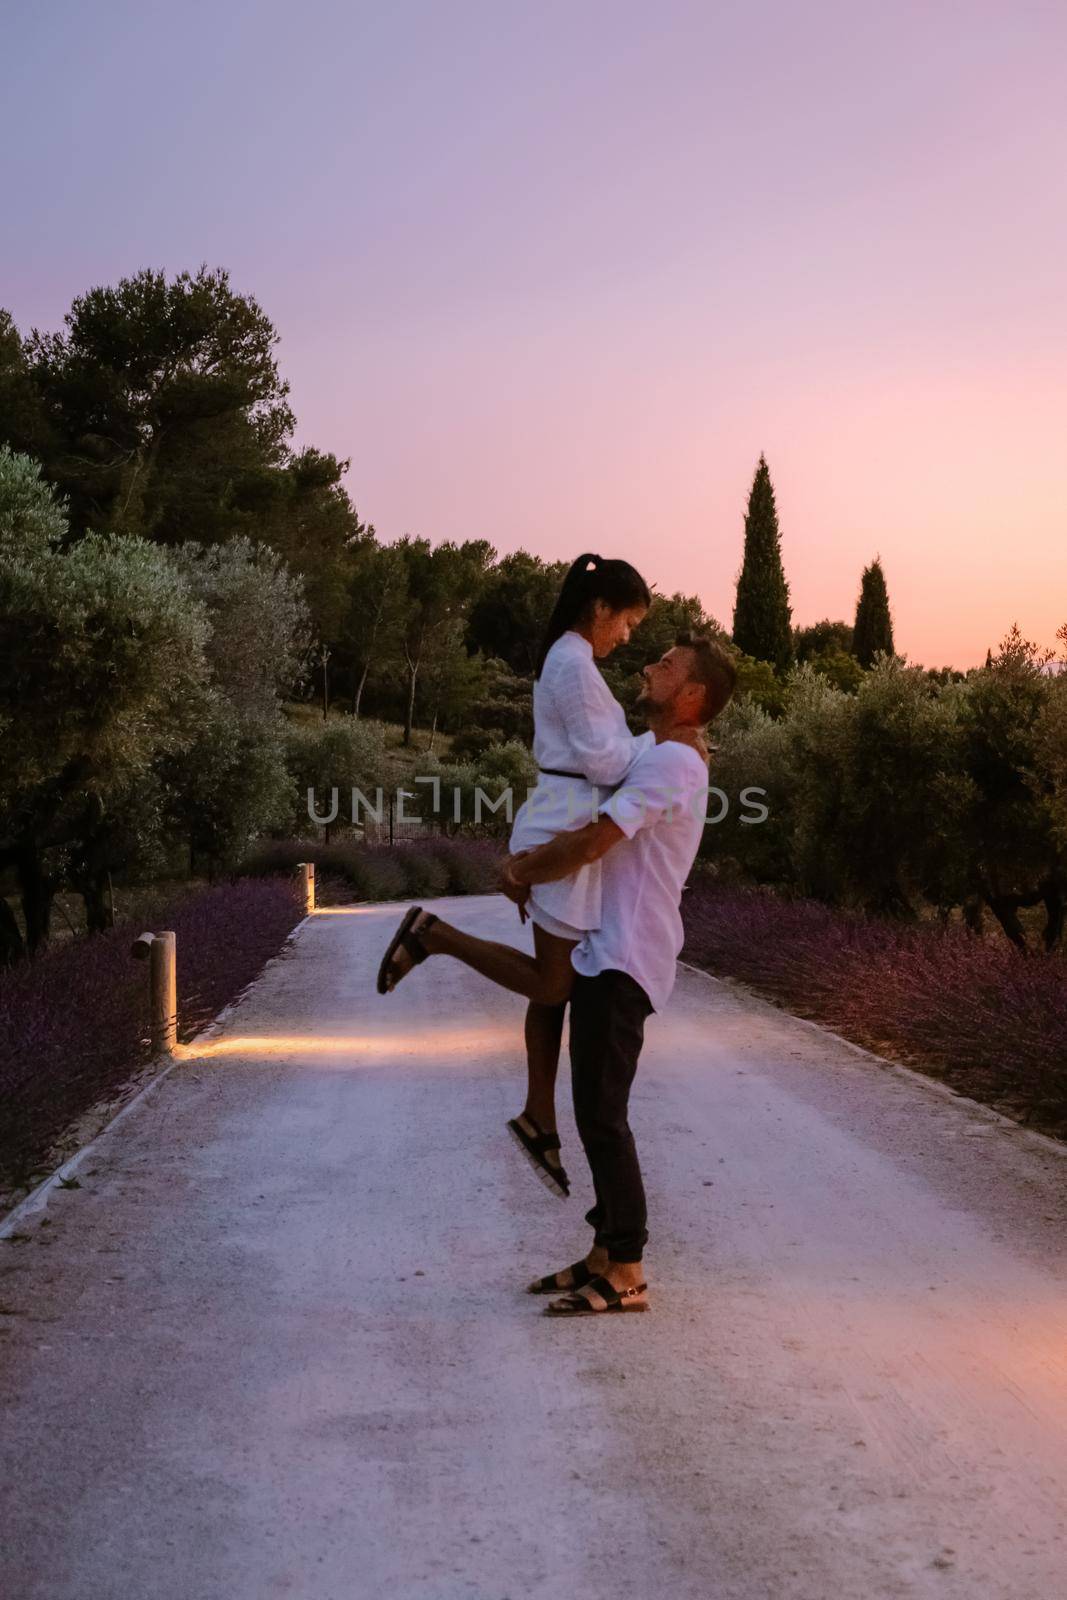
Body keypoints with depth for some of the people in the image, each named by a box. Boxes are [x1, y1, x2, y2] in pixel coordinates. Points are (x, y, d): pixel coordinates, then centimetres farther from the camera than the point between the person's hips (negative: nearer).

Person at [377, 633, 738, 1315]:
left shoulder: (671, 761, -16)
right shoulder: (667, 759, 18)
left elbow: (592, 843, -23)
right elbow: (596, 835, 21)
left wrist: (524, 871, -6)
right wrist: (530, 867, 2)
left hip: (623, 962, -10)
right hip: (607, 956, 10)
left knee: (602, 1117, -6)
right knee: (599, 1114, 15)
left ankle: (625, 1275, 2)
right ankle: (606, 1255, 23)